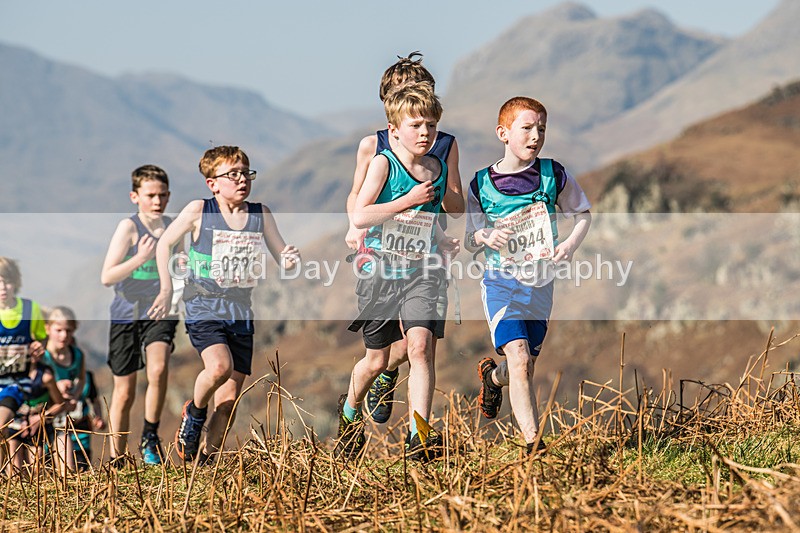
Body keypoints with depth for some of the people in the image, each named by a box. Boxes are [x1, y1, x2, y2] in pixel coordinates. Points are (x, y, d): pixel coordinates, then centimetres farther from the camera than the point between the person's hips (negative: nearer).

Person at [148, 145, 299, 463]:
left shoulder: (260, 215, 3)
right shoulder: (199, 211, -5)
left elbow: (283, 257, 7)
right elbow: (164, 243, 5)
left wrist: (290, 259, -17)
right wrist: (167, 289, 0)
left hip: (240, 313, 4)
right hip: (204, 309, -4)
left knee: (229, 399, 3)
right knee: (219, 366, -30)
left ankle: (208, 459, 19)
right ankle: (194, 413, 0)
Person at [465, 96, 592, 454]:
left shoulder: (553, 175, -2)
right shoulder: (482, 185, -4)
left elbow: (583, 214, 12)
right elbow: (469, 241, 3)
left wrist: (571, 244, -7)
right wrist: (484, 238, -20)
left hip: (540, 283, 3)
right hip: (502, 280, -3)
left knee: (525, 367, 12)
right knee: (519, 359, -20)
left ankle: (493, 376, 49)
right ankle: (533, 443, -19)